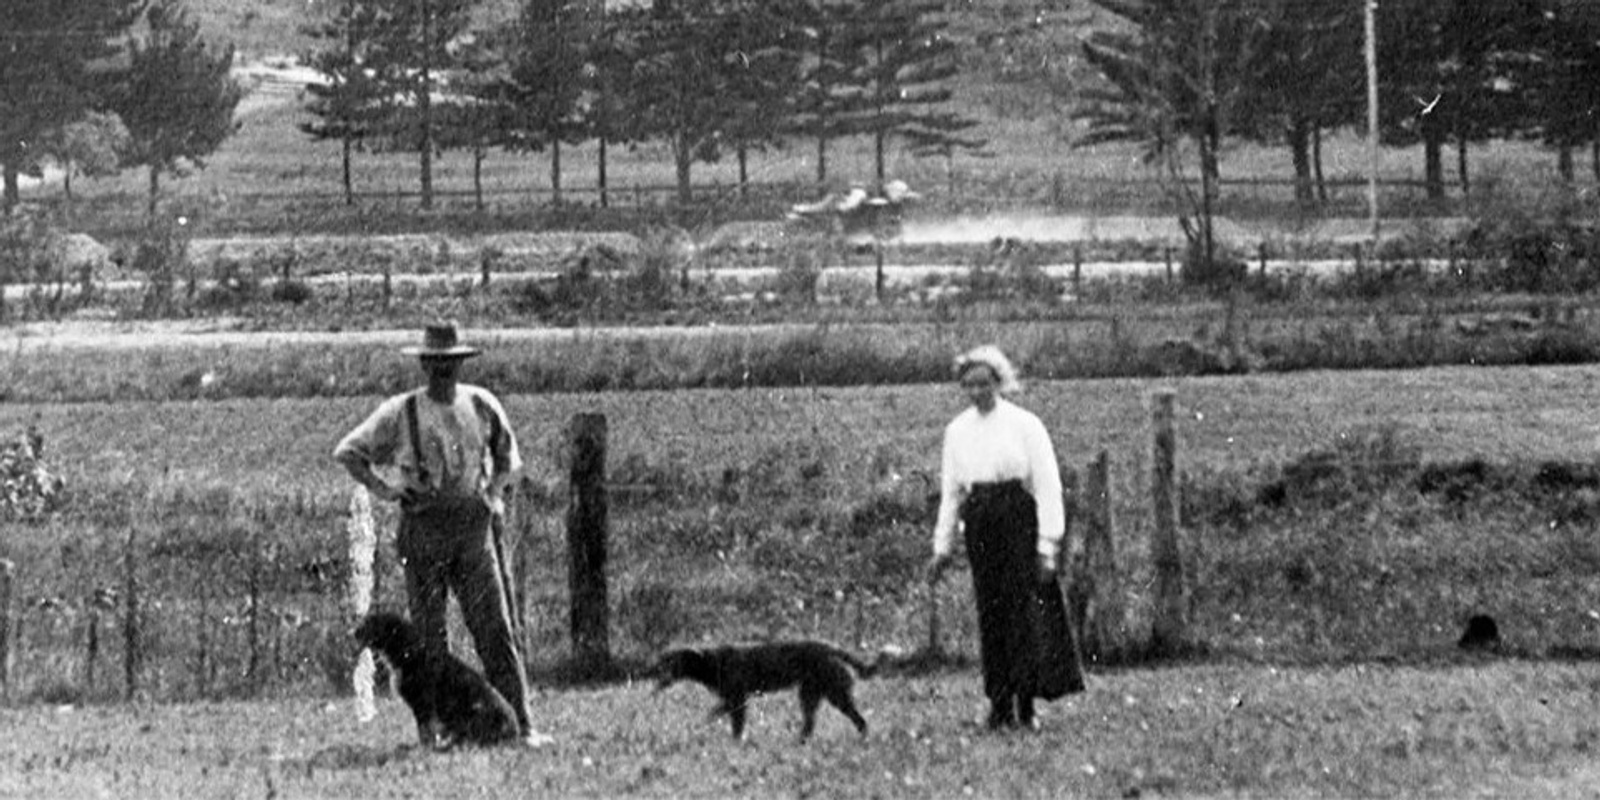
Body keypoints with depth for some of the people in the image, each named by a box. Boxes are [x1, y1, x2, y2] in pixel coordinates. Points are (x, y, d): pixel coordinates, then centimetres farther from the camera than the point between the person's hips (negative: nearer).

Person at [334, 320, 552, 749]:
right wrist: (381, 489, -5)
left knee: (495, 628, -5)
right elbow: (347, 451, 6)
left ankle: (521, 723, -8)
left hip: (473, 524, 1)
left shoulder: (482, 406, 6)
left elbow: (508, 455, 23)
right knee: (428, 633, 0)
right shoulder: (400, 413, -1)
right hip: (423, 526, -1)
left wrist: (495, 491, 6)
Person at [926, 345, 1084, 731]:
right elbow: (950, 491, 16)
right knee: (990, 613, 1)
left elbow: (1047, 485, -3)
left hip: (1020, 522, -4)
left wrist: (1048, 544, -10)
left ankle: (1026, 705, -4)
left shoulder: (1025, 425, -1)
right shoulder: (957, 431, 12)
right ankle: (1000, 705, 5)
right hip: (979, 523, 4)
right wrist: (942, 547, 12)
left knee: (1025, 610, -8)